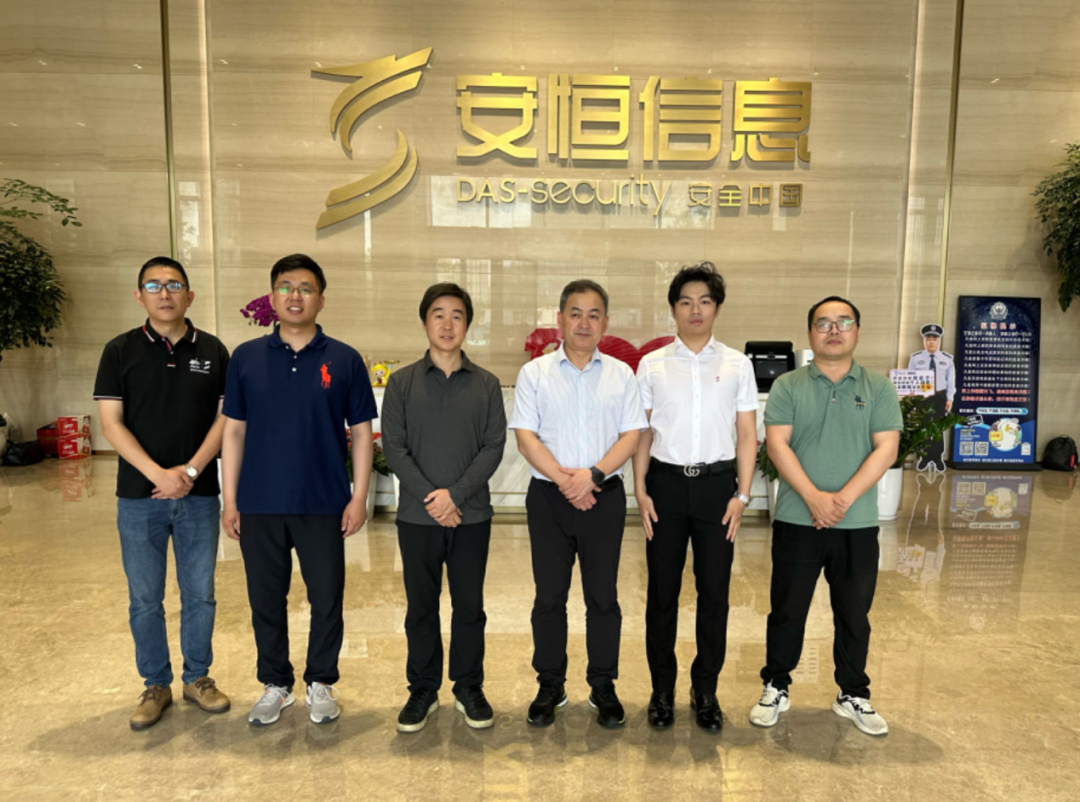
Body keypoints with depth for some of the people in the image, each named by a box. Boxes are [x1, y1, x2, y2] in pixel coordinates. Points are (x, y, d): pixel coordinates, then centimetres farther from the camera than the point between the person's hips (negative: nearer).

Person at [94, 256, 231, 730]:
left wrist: (190, 470, -11)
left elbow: (226, 417, 0)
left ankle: (198, 678, 26)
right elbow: (111, 422, -5)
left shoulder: (212, 351, 3)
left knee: (199, 594, 9)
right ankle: (156, 686, 25)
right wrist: (158, 474, -15)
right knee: (144, 598, 9)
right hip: (139, 496, 0)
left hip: (199, 495, 1)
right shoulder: (120, 351, 1)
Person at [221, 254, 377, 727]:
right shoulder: (246, 358, 3)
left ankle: (321, 683, 30)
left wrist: (359, 497, -5)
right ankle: (275, 684, 33)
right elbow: (234, 430, 5)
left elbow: (361, 431, 1)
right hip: (259, 506, 2)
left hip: (324, 505, -1)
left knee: (327, 599, 8)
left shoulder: (344, 360, -1)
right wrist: (229, 500, 1)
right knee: (265, 600, 13)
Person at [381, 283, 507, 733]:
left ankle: (469, 689, 26)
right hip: (417, 515, 0)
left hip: (472, 515, 0)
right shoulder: (402, 382, 1)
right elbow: (393, 447, -4)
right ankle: (422, 691, 26)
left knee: (469, 606, 10)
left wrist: (456, 493, -15)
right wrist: (430, 497, -14)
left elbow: (494, 446, -4)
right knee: (421, 607, 10)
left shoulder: (486, 384, 3)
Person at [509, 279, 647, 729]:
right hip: (548, 497, 0)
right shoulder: (535, 373, 2)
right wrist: (563, 478, -15)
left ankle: (603, 687, 23)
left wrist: (593, 474, -15)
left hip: (604, 496, 1)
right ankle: (550, 685, 24)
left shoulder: (620, 374, 5)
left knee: (603, 596, 8)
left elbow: (631, 435, -1)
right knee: (549, 596, 8)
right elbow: (525, 436, -5)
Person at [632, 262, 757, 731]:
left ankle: (705, 691, 24)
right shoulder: (652, 365, 3)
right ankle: (662, 690, 23)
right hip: (666, 482, 0)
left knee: (714, 592, 7)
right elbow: (642, 433, 4)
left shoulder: (737, 365, 4)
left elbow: (747, 434, 4)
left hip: (717, 483, 0)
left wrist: (742, 494, -3)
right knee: (662, 592, 8)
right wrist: (640, 490, -3)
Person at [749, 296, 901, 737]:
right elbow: (777, 443, -7)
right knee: (787, 611, 9)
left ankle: (853, 695, 30)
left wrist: (844, 498, -14)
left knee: (854, 615, 13)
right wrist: (814, 497, -17)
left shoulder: (878, 388, 5)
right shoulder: (788, 386, 2)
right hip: (796, 522, -1)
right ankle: (775, 688, 26)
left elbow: (886, 448, -4)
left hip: (858, 525, 1)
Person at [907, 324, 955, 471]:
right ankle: (925, 458, 16)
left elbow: (951, 381, 2)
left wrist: (949, 398, -3)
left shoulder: (947, 359, 1)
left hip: (940, 397, 0)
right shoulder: (915, 358, 0)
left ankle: (938, 458, 16)